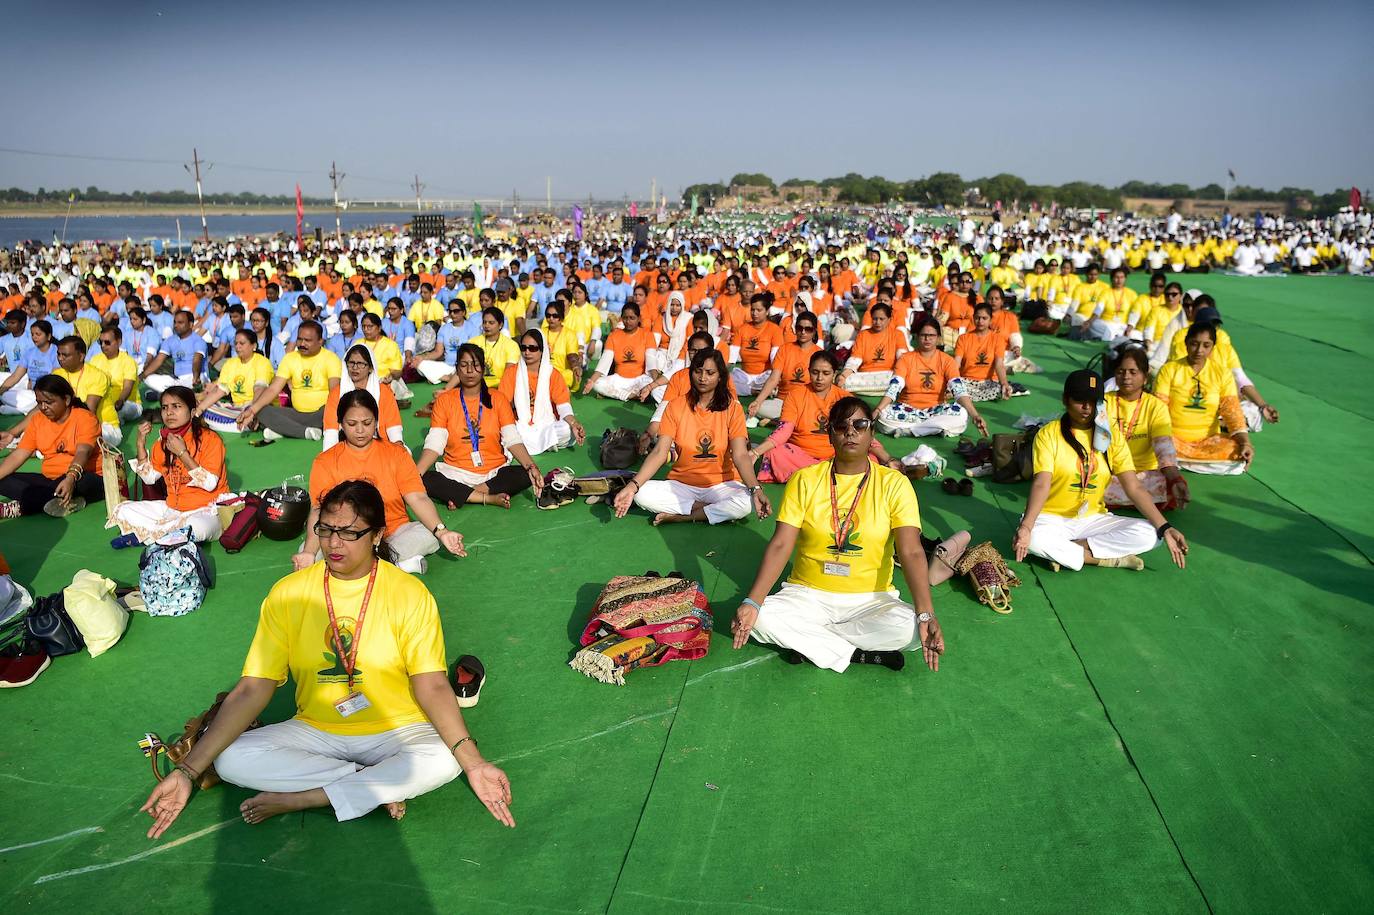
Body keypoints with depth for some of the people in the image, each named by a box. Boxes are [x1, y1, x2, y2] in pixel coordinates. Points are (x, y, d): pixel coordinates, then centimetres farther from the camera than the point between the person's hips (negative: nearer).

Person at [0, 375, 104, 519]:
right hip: (50, 480, 6)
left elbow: (83, 452, -26)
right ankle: (66, 501, -31)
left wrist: (71, 478, -43)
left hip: (88, 479, -6)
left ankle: (18, 507, -28)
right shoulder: (38, 420, 8)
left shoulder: (84, 418, -9)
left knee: (80, 480, -39)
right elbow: (18, 455, 3)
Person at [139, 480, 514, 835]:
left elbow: (432, 687, -16)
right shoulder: (287, 593, -5)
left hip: (396, 731, -2)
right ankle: (382, 787, -17)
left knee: (444, 760, -32)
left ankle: (299, 797, -17)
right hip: (315, 731, 3)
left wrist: (473, 763, -28)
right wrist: (187, 771, -16)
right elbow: (252, 689, -8)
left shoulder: (409, 594, -11)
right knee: (230, 758, -21)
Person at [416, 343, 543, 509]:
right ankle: (490, 498, -27)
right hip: (455, 473, -1)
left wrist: (531, 467, -22)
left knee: (527, 476, -27)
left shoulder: (498, 399, 6)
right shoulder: (444, 400, 5)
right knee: (424, 481, -30)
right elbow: (434, 444, -4)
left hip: (495, 472, 1)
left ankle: (461, 495, -23)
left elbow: (512, 440, -4)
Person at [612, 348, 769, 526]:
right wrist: (632, 486, -24)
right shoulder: (675, 406, 0)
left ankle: (682, 517, -16)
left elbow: (740, 455, -13)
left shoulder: (732, 409, -3)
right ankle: (717, 510, -15)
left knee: (746, 502, -33)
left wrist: (756, 490, -31)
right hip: (681, 483, 2)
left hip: (721, 484, -2)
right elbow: (659, 452, -9)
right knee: (642, 494, -25)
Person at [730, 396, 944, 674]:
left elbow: (912, 553, -14)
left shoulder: (894, 484, -5)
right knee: (761, 618, -27)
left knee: (908, 627, -30)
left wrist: (926, 615, -29)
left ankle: (807, 639, -12)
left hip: (871, 599, 0)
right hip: (808, 595, 0)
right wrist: (752, 602, -24)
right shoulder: (805, 480, -2)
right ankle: (860, 654, -15)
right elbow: (780, 545, -10)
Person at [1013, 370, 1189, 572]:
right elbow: (1041, 485, -19)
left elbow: (1134, 488, -2)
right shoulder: (1048, 434, -7)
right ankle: (1112, 559, -21)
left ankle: (1064, 551, -17)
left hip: (1093, 519, 4)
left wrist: (1164, 528, -15)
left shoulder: (1112, 437, 4)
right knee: (1034, 539, -37)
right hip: (1052, 519, -4)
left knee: (1149, 534, -19)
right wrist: (1026, 526, -37)